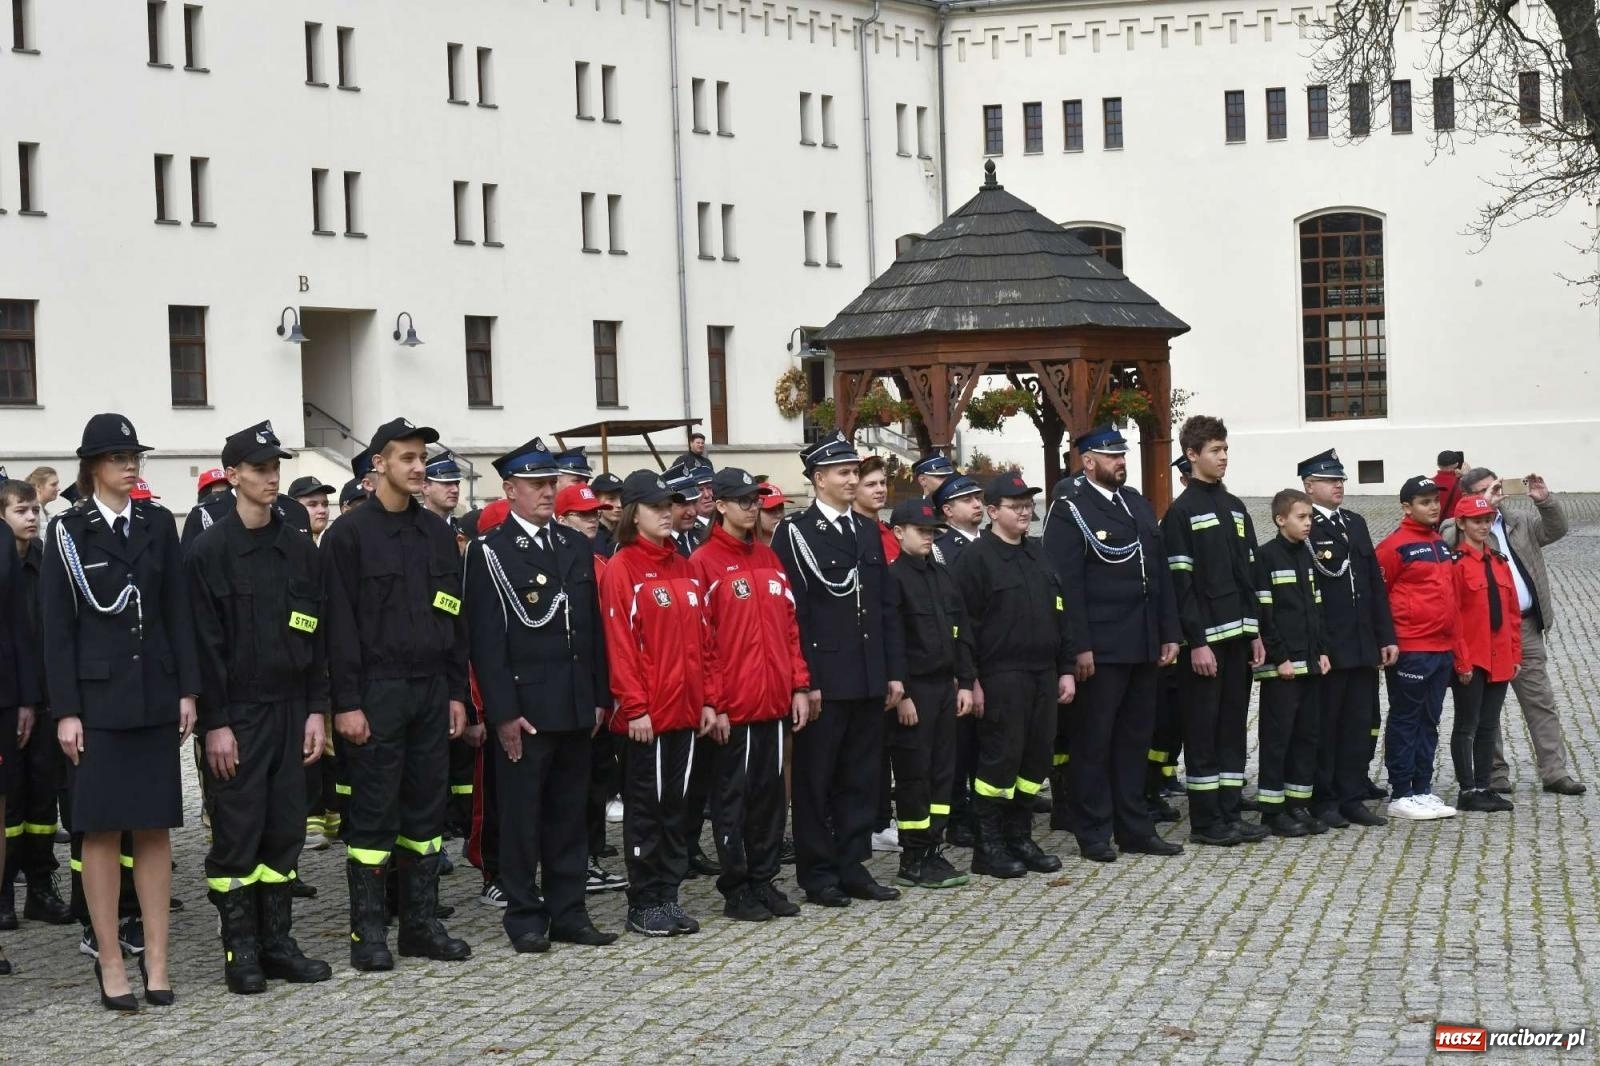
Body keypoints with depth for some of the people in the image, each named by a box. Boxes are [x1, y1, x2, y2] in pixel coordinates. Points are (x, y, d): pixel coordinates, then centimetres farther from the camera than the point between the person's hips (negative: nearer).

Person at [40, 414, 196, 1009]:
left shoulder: (157, 524, 8)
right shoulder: (69, 531, -1)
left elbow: (178, 612, 8)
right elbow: (57, 626, -3)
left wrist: (187, 690, 2)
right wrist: (65, 710, -8)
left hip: (154, 695, 3)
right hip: (97, 697, -3)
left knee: (155, 827, 4)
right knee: (101, 829, 0)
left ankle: (156, 959, 8)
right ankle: (109, 963, 5)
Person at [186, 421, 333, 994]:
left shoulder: (300, 548, 10)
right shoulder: (209, 551, -5)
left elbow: (317, 636, 11)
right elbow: (205, 644, -8)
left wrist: (315, 710, 4)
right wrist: (215, 723, -12)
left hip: (290, 710, 5)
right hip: (237, 714, -4)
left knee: (285, 829, 7)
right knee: (237, 833, 0)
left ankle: (278, 943, 15)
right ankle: (240, 951, 8)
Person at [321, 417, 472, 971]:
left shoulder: (436, 534, 12)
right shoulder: (349, 533, -5)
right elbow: (340, 624, -9)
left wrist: (457, 691, 9)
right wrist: (347, 702, -13)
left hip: (431, 692, 6)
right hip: (377, 693, -5)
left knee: (426, 810, 8)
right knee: (372, 814, -1)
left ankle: (421, 923, 16)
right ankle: (367, 931, 5)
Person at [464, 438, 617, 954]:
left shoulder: (577, 547, 13)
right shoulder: (489, 552, -5)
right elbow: (486, 639, -9)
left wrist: (599, 697, 11)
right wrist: (503, 711, -14)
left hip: (576, 707, 5)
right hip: (524, 707, -5)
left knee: (569, 813, 11)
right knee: (522, 815, 1)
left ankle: (568, 911, 18)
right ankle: (524, 916, 9)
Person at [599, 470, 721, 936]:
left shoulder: (684, 569, 13)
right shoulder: (622, 569, -8)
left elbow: (703, 640, 14)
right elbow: (619, 644, -12)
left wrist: (710, 699, 9)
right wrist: (635, 706, -16)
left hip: (685, 708, 6)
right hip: (646, 714, -6)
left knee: (675, 804, 11)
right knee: (646, 806, 1)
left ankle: (668, 897, 18)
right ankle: (642, 904, 9)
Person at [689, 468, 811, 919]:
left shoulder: (768, 559, 13)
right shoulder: (705, 563, -7)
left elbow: (789, 626, 15)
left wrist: (799, 686, 9)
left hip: (773, 701, 6)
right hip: (732, 707, -6)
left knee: (770, 792, 10)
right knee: (733, 796, 2)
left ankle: (763, 881, 19)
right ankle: (736, 890, 9)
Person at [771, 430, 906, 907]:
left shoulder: (868, 533, 14)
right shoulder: (795, 532, -6)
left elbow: (885, 608, 15)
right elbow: (792, 612, -11)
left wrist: (894, 672, 9)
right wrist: (804, 681, -15)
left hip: (868, 680, 6)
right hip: (824, 680, -6)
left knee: (861, 777, 10)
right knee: (816, 779, 2)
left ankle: (853, 867, 18)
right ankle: (818, 874, 9)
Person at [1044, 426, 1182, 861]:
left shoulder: (1140, 505, 15)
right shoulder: (1069, 513, -7)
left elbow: (1161, 573, 17)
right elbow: (1066, 585, -13)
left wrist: (1169, 634, 11)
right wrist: (1079, 647, -18)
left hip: (1144, 646, 7)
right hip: (1099, 649, -7)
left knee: (1135, 738, 12)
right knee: (1093, 741, 1)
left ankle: (1135, 829, 19)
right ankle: (1094, 833, 8)